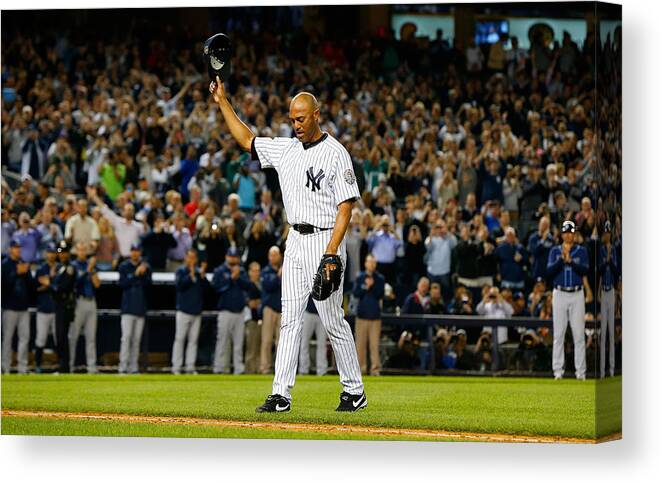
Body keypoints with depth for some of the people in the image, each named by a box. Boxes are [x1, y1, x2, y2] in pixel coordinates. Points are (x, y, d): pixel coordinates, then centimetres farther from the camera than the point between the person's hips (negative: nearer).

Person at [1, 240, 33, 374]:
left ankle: (23, 368, 5)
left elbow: (31, 284, 10)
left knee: (25, 337, 2)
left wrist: (26, 273, -7)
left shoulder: (24, 264, 13)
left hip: (24, 306, 5)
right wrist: (17, 273, -19)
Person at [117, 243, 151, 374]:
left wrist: (144, 274, -14)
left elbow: (148, 285, 2)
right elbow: (122, 284, -8)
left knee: (137, 339, 5)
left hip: (141, 308, 3)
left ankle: (133, 367, 7)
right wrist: (135, 274, -15)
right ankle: (123, 366, -13)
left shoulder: (146, 267, 8)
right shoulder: (124, 266, 2)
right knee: (126, 337, -10)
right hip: (128, 307, -3)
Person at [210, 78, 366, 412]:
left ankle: (354, 391, 8)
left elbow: (346, 207, -13)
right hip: (295, 241, 7)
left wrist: (331, 252, -21)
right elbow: (247, 140, 22)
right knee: (290, 319, 2)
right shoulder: (286, 149, 11)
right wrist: (223, 103, 16)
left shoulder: (335, 153, -9)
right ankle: (281, 394, -1)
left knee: (332, 319, -3)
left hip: (325, 239, -7)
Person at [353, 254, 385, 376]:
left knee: (374, 343, -6)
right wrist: (365, 287, -13)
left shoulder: (380, 279, 7)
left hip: (375, 314, -1)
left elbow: (380, 295, -1)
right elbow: (355, 293, -1)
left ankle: (375, 368, -7)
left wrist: (372, 286, -13)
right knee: (361, 343, -1)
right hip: (362, 314, 1)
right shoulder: (359, 277, 8)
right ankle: (361, 367, 3)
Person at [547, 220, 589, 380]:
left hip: (577, 295, 0)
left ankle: (581, 371, -1)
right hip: (560, 294, 0)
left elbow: (585, 270, -8)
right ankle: (558, 371, 3)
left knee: (579, 334, -3)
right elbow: (550, 270, -6)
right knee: (558, 334, -1)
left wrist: (570, 260, -20)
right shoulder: (555, 251, 7)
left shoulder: (581, 251, 6)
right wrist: (562, 258, -19)